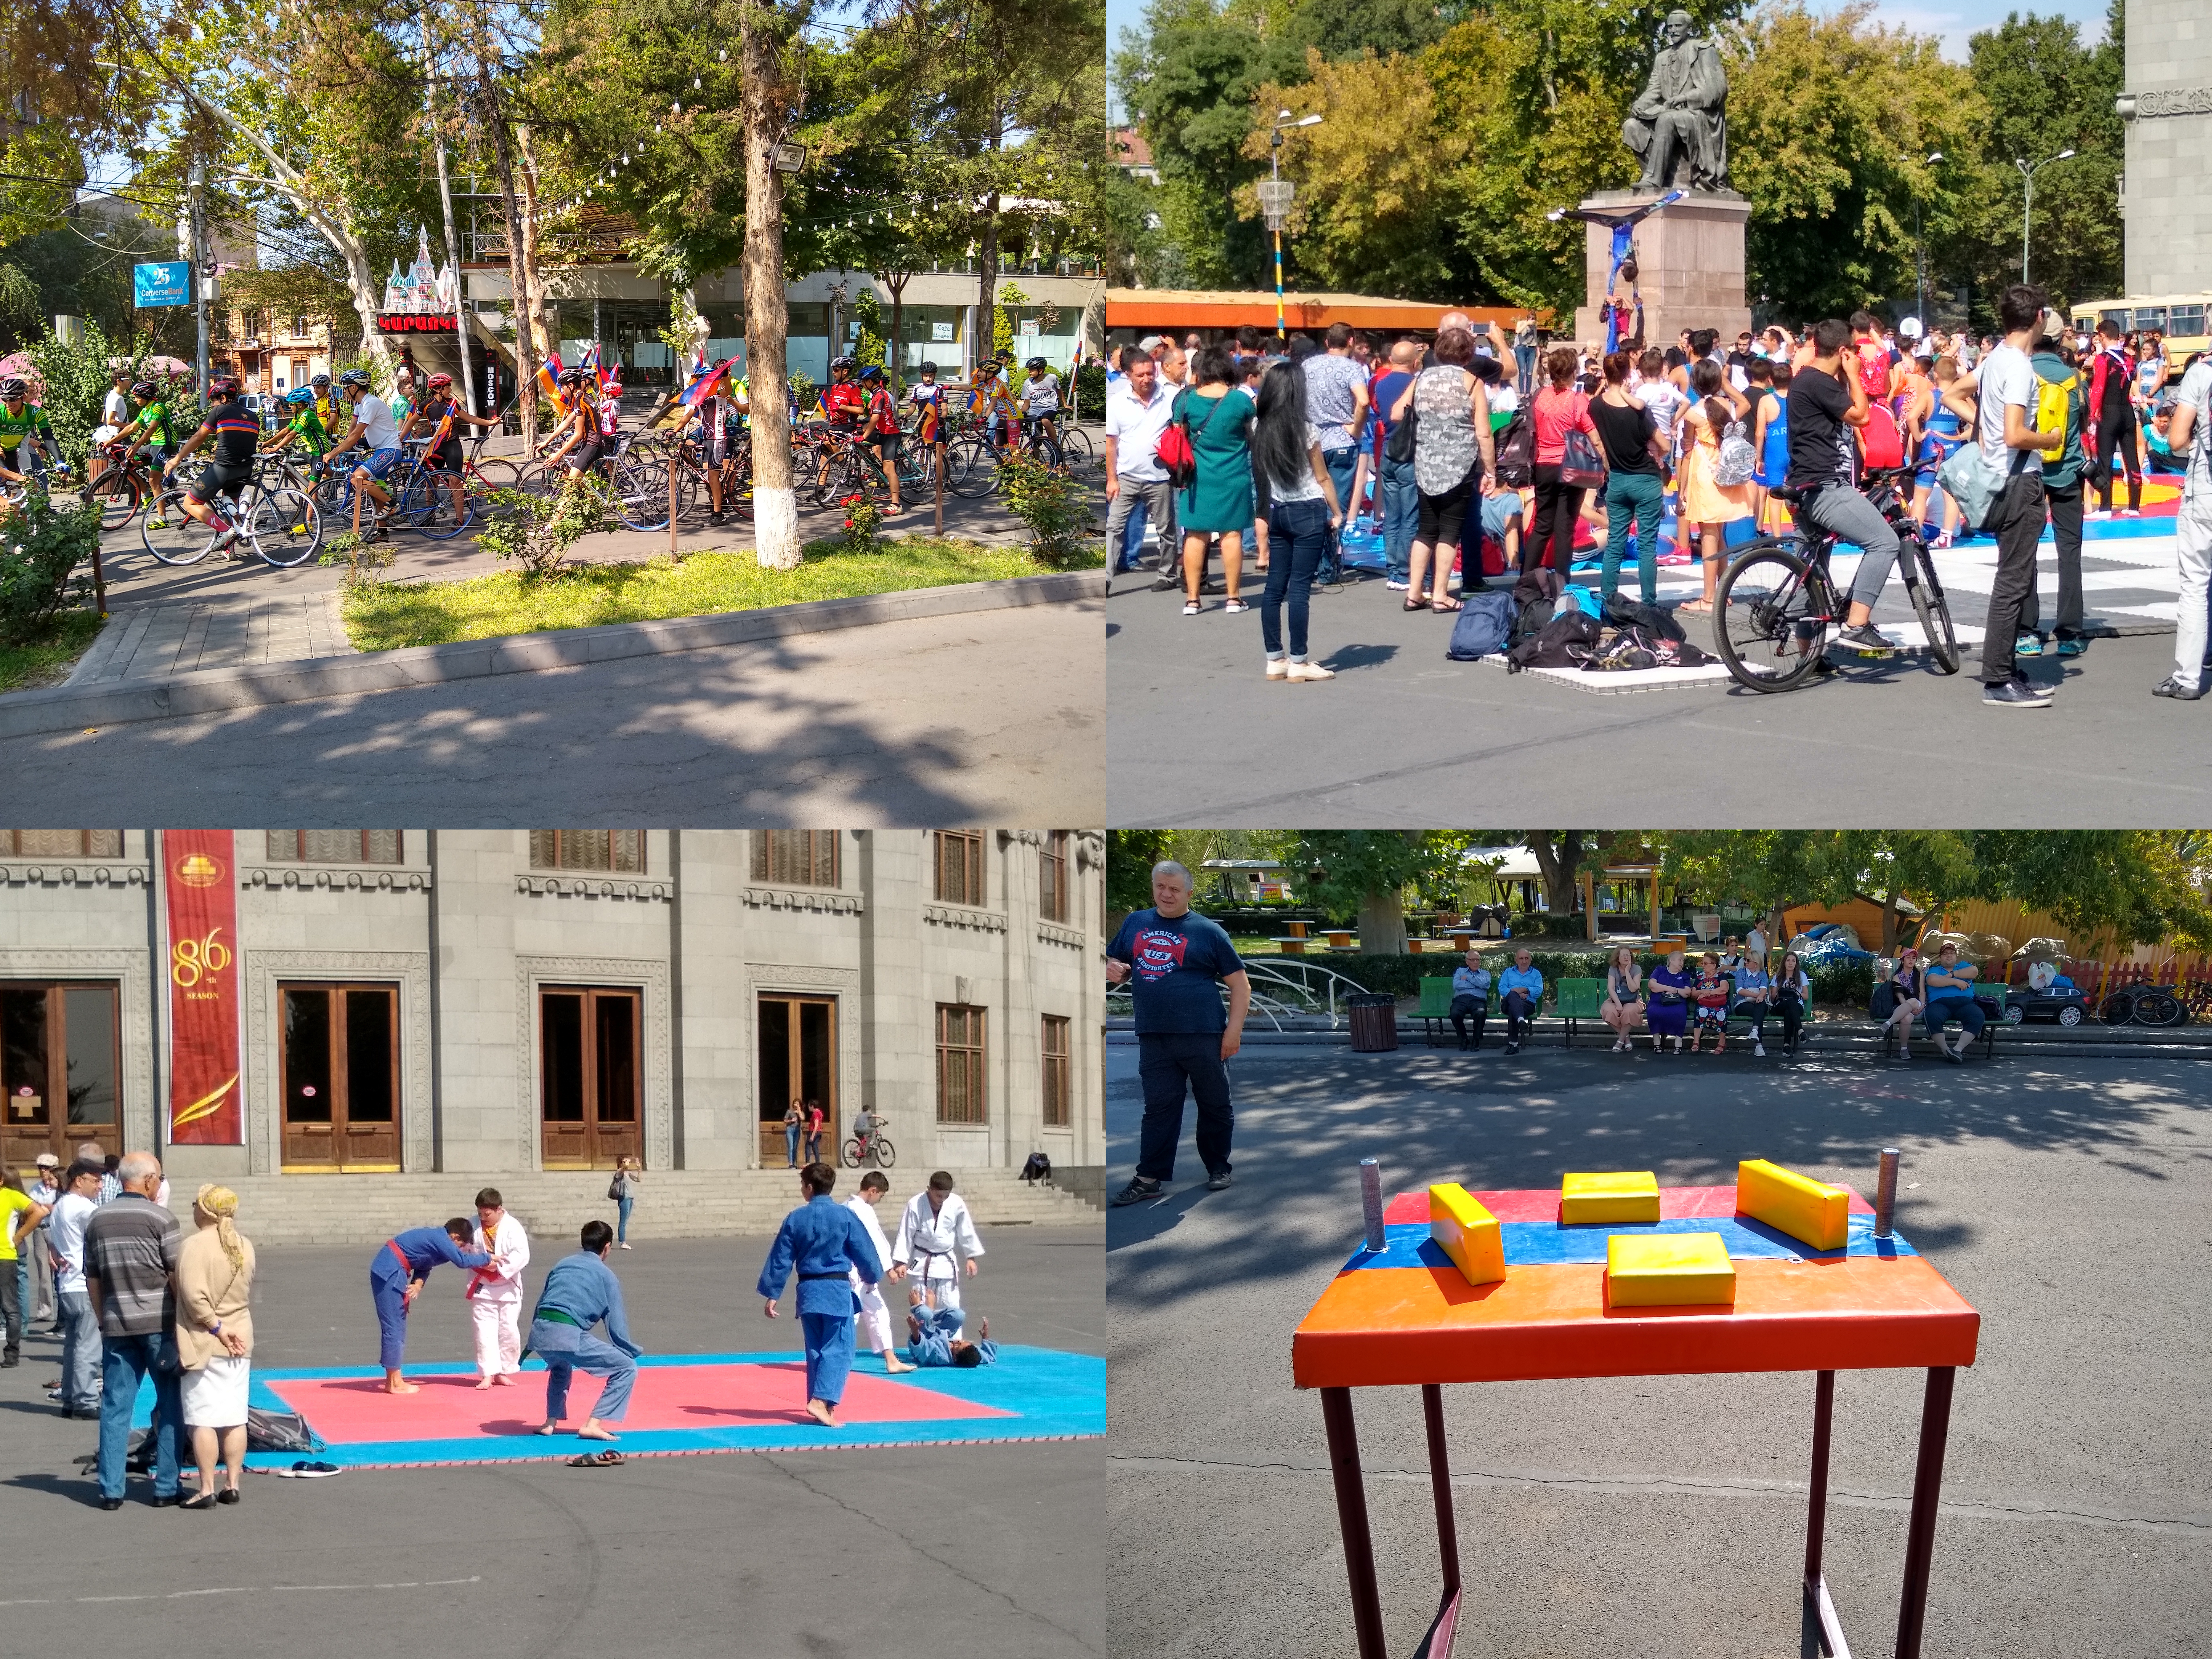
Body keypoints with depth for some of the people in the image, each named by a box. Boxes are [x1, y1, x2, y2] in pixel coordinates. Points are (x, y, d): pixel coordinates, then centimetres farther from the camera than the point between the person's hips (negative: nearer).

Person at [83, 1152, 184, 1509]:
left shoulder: (97, 1221, 7)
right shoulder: (160, 1219, -9)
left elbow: (92, 1280, 13)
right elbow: (179, 1278, -9)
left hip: (116, 1328, 4)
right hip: (160, 1325, -4)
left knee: (115, 1407, 6)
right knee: (170, 1406, 5)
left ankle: (111, 1490, 4)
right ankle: (166, 1487, 5)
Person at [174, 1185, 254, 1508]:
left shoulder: (194, 1247, -15)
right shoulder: (245, 1247, 5)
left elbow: (195, 1297, -21)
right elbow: (246, 1293, 10)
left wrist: (216, 1328, -13)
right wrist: (228, 1328, 12)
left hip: (204, 1344, -6)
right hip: (239, 1343, 6)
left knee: (203, 1421, -2)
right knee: (235, 1419, 10)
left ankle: (207, 1490, -2)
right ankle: (232, 1485, 14)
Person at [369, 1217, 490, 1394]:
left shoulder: (435, 1236, 12)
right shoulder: (441, 1240, -18)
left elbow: (424, 1265, 13)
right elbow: (463, 1261, -24)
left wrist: (418, 1284, -6)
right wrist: (488, 1258, -11)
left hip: (387, 1271, 10)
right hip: (390, 1273, -10)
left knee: (397, 1326, 15)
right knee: (394, 1327, -6)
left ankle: (392, 1381, 20)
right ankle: (396, 1384, -3)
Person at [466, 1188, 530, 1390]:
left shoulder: (512, 1227, -12)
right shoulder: (475, 1226, -3)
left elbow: (522, 1256, -18)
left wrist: (499, 1266, -24)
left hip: (507, 1288, -1)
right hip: (482, 1288, 1)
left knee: (509, 1331, 4)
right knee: (485, 1331, -3)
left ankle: (503, 1372, 17)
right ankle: (488, 1375, -3)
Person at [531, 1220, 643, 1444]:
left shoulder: (562, 1264, 25)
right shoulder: (606, 1276, 9)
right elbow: (616, 1324, 8)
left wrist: (532, 1345, 40)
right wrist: (631, 1353, 22)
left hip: (539, 1333, 7)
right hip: (569, 1337, -7)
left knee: (560, 1366, 42)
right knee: (627, 1369, 4)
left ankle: (551, 1422, 33)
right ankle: (593, 1425, -4)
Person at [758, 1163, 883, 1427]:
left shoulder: (795, 1219, 1)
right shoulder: (845, 1216, -6)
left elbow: (780, 1260, 4)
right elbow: (864, 1252, 1)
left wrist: (772, 1295, 11)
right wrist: (872, 1276, 21)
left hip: (808, 1290, 4)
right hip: (837, 1289, -4)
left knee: (816, 1348, 15)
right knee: (839, 1349, -2)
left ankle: (820, 1404, 16)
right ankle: (821, 1400, -18)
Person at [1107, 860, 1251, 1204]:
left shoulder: (1207, 931, 0)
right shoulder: (1135, 923, 12)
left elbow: (1240, 983, 1)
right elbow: (1115, 964, 22)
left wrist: (1234, 1030, -7)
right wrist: (1115, 970, -3)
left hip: (1203, 1038, -3)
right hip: (1154, 1039, 3)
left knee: (1216, 1106, 7)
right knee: (1159, 1109, 3)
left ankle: (1218, 1168, 21)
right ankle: (1150, 1178, 3)